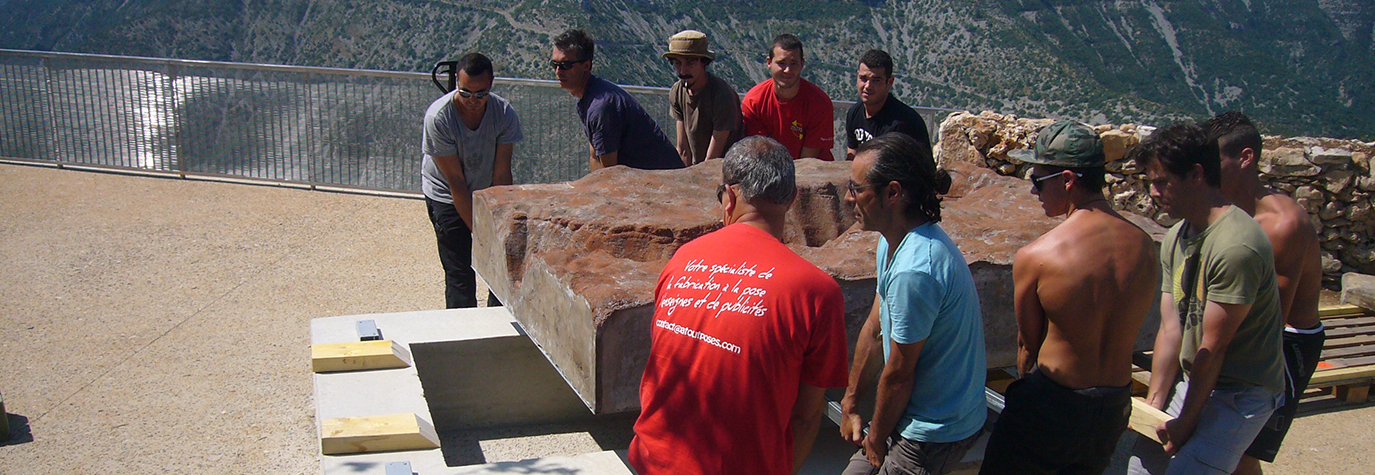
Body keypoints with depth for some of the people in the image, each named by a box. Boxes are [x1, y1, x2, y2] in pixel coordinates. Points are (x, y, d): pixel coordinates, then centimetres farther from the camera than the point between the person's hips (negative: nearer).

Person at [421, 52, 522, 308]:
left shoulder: (505, 113, -18)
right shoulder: (438, 117, -26)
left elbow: (501, 174, -14)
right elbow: (455, 181, -22)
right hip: (447, 198, -3)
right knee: (460, 273, -9)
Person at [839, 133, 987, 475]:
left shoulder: (915, 272, -30)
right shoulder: (894, 241, 1)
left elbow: (898, 375, -20)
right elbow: (874, 327, 10)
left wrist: (876, 441, -6)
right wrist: (850, 402, 15)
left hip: (936, 432, -9)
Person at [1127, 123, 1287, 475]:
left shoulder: (1237, 245, -26)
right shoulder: (1175, 238, 3)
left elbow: (1213, 347, -21)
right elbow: (1171, 328, 3)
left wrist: (1186, 423, -14)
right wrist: (1154, 404, 0)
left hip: (1242, 393, -8)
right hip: (1195, 381, 8)